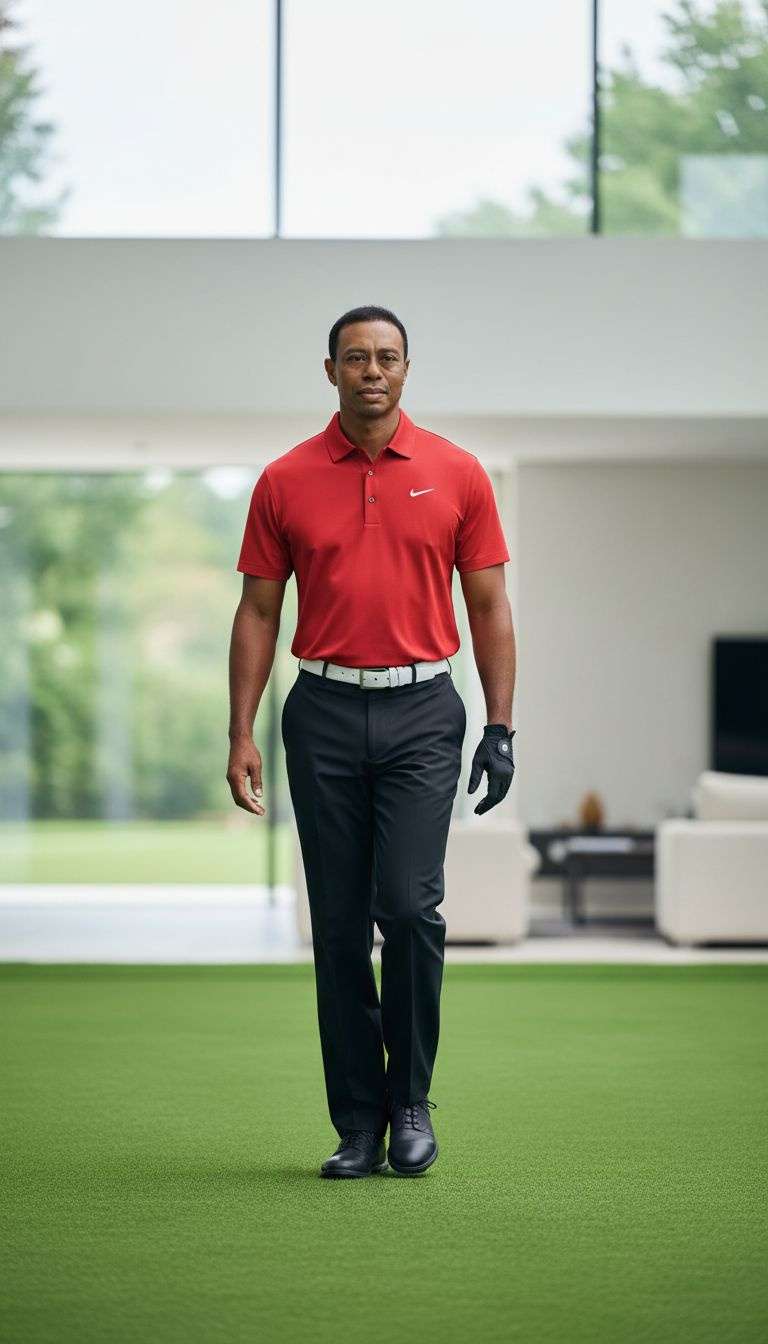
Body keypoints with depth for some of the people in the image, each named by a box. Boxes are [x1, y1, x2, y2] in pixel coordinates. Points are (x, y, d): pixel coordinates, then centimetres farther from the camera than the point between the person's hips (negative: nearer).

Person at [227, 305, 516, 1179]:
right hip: (324, 714, 1)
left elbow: (489, 606, 5)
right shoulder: (285, 482, 4)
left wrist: (501, 727, -2)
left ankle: (411, 1099, 7)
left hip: (421, 712, -1)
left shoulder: (456, 474, 2)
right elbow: (258, 611, 6)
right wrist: (242, 734, -2)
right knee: (338, 924, 3)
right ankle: (358, 1124, 10)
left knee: (410, 905, -12)